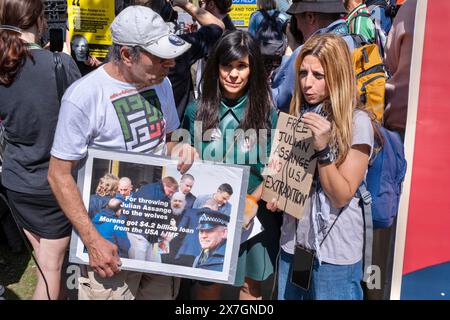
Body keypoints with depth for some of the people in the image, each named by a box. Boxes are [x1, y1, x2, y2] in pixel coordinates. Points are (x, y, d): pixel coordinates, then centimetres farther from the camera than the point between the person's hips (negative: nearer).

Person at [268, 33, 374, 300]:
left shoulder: (357, 122, -13)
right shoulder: (299, 115, 4)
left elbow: (342, 196, -16)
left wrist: (323, 149, -27)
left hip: (335, 252, -5)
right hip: (292, 241, 6)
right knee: (288, 295, 17)